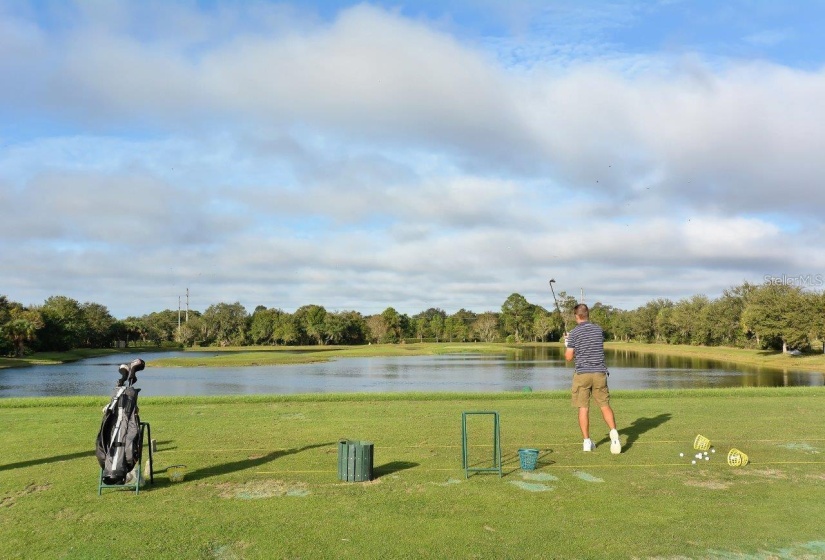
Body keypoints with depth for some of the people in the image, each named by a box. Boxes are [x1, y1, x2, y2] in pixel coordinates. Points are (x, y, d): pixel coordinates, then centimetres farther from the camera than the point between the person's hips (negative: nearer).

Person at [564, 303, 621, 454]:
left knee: (583, 408, 3)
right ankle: (614, 432, -10)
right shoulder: (599, 329, 6)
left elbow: (568, 357, -5)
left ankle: (587, 442, 4)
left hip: (582, 373, -3)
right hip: (599, 373, 3)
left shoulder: (574, 333, -6)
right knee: (605, 405, 10)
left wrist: (567, 345, 15)